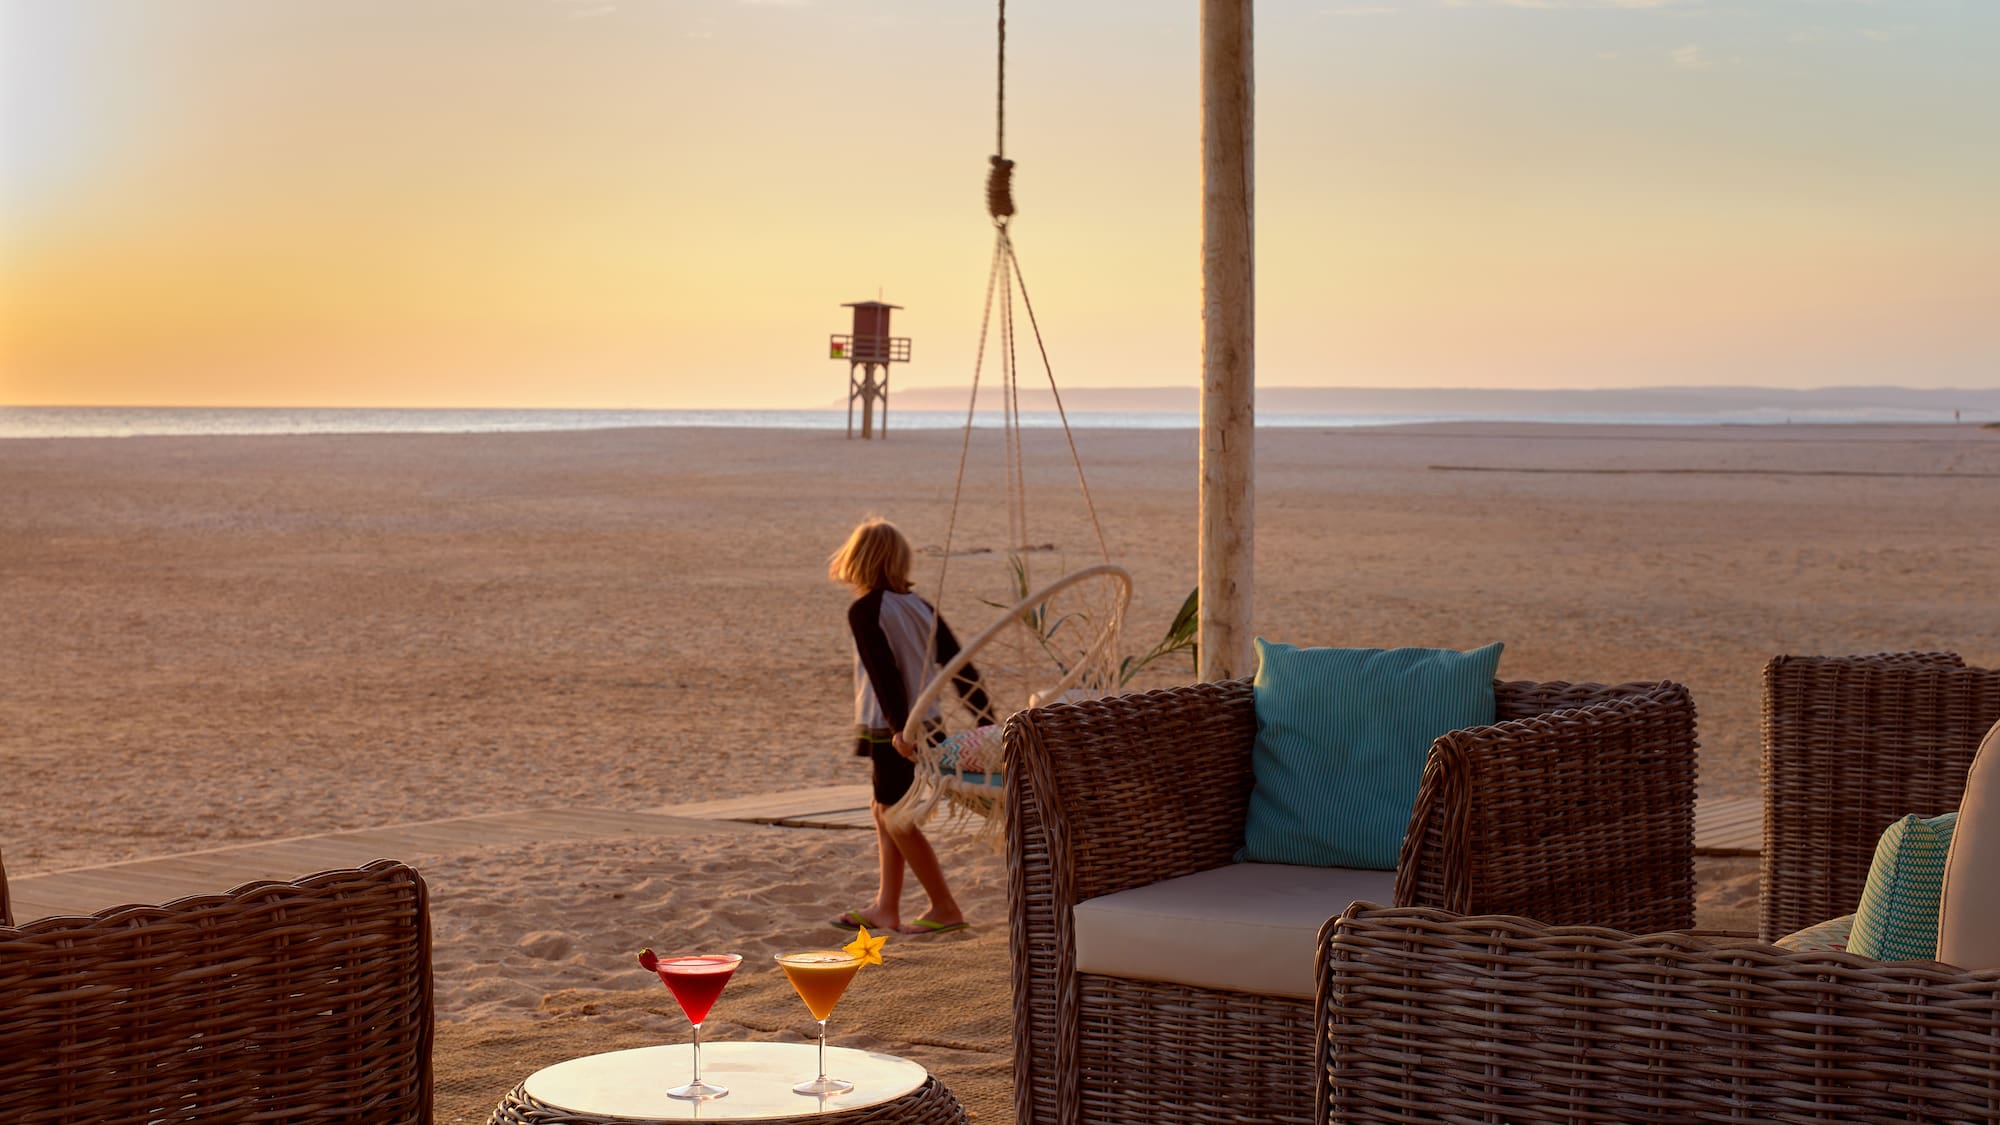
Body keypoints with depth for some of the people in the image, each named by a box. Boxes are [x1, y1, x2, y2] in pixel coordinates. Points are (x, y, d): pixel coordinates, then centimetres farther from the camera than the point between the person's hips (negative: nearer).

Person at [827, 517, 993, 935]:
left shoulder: (864, 611, -11)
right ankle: (886, 907, 22)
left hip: (892, 730, -8)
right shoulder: (921, 607, 9)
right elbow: (959, 664, 9)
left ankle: (945, 909, 1)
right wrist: (987, 718, 13)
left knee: (895, 815, 1)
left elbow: (884, 671, -21)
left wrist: (899, 726, -27)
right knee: (885, 810, 17)